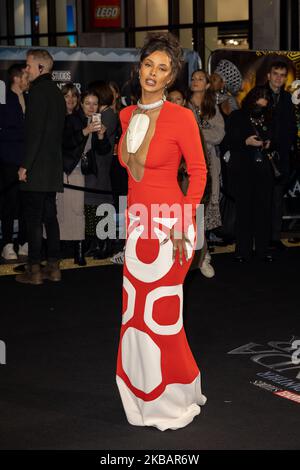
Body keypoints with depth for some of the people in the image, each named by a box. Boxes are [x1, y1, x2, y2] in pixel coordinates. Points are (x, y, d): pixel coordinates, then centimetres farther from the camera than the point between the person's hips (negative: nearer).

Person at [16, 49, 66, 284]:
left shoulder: (38, 91, -13)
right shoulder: (57, 92, 14)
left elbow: (35, 131, -19)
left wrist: (25, 165, -17)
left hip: (37, 168, -9)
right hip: (54, 166, 9)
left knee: (33, 218, -5)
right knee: (50, 216, 12)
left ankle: (34, 270, -2)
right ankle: (53, 266, 15)